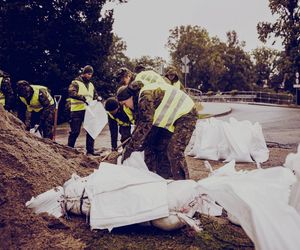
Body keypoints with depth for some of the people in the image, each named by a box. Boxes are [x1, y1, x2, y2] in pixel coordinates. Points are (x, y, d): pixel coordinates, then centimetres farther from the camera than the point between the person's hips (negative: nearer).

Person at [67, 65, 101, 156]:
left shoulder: (91, 85, 19)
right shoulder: (76, 82, -3)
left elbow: (95, 95, 24)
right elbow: (71, 93, -20)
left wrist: (98, 98, -1)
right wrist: (82, 97, -32)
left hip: (88, 111, 6)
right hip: (77, 111, -6)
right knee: (75, 131, -2)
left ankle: (90, 150, 15)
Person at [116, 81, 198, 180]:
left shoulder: (146, 96, -26)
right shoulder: (140, 101, 6)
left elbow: (145, 125, -28)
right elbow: (140, 124, 8)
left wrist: (130, 148, -22)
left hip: (185, 115, -11)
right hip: (171, 119, 11)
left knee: (174, 152, -19)